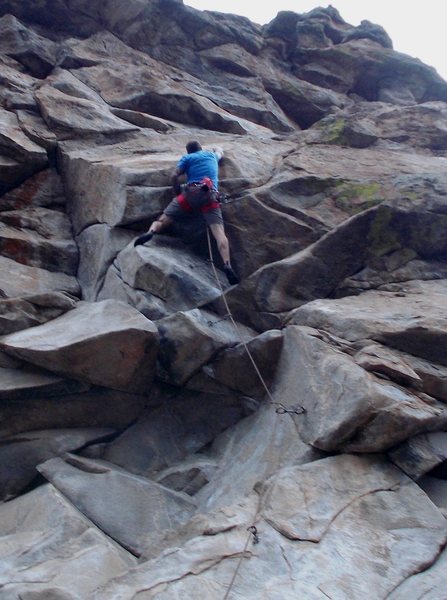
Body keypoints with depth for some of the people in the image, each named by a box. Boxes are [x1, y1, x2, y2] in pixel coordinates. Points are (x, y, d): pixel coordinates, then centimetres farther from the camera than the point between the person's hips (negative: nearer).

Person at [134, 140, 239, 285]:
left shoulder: (187, 157, 21)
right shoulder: (211, 155, 31)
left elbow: (174, 176, 7)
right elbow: (220, 152, 56)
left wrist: (178, 193, 19)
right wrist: (216, 149, 76)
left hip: (191, 192, -1)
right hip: (210, 196, 1)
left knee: (163, 219, 0)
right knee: (218, 230, -16)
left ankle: (150, 232, -33)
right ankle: (227, 266, -35)